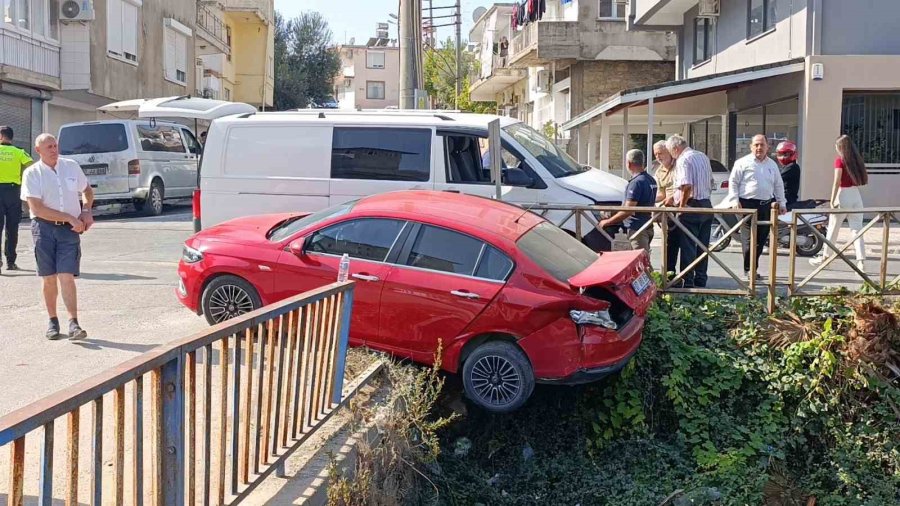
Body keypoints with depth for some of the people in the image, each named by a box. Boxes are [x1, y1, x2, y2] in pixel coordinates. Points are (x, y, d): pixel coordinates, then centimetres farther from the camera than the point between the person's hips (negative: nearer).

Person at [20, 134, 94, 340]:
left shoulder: (71, 166, 7)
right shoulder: (32, 173, -3)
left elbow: (87, 191, 24)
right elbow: (37, 208, -12)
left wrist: (86, 211, 5)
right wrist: (70, 218, -13)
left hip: (69, 229, 1)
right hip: (44, 228, -1)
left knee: (66, 277, -9)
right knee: (49, 278, 5)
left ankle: (73, 324, -12)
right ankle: (53, 322, 19)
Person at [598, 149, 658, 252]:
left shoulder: (636, 182, -20)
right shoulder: (651, 180, 11)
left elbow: (627, 211, -24)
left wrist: (607, 222, -16)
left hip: (637, 228, -10)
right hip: (647, 227, 10)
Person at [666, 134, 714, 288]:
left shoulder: (683, 160, -13)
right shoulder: (703, 156, 14)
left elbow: (686, 185, -24)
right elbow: (711, 181, 22)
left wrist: (681, 205, -15)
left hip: (691, 207, -8)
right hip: (706, 205, 8)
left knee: (688, 247, -3)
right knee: (702, 246, 11)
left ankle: (688, 282, -2)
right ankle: (701, 282, 16)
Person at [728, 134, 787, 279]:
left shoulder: (772, 165, 16)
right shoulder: (743, 163, 0)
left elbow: (778, 185, 22)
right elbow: (733, 182, -1)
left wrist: (782, 203, 17)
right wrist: (735, 201, -11)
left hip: (766, 205, 5)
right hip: (748, 204, -5)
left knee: (761, 238, 6)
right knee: (749, 238, -8)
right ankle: (748, 269, -3)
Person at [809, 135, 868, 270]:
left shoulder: (840, 160, -9)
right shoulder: (857, 159, 8)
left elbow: (837, 182, -15)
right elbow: (865, 179, 9)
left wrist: (832, 201, -15)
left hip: (843, 195, -5)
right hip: (856, 196, 5)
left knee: (833, 229, 8)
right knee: (857, 229, 2)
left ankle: (824, 258, 20)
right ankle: (861, 261, -6)